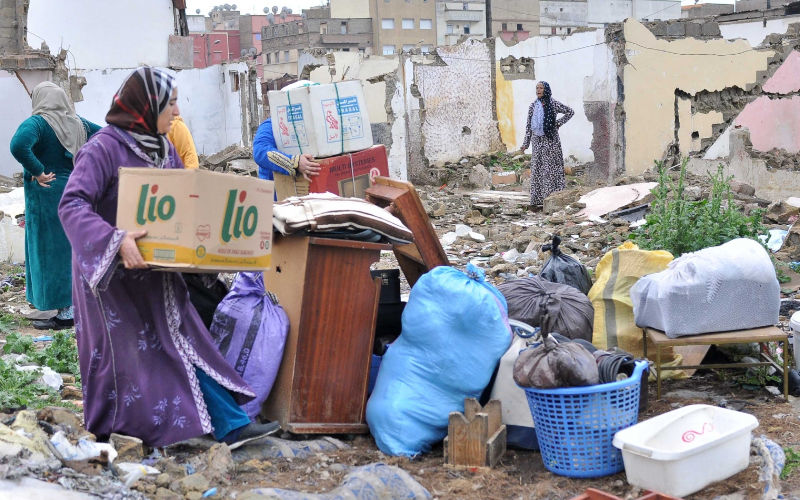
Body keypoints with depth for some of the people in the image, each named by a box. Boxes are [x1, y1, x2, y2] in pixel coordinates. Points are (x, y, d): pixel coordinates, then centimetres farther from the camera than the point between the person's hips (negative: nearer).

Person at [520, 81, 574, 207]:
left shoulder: (553, 104, -2)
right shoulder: (533, 105, 7)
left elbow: (570, 112, 7)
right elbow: (528, 124, 9)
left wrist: (558, 123, -2)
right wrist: (526, 143, 5)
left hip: (550, 139, -4)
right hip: (537, 140, 4)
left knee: (551, 167, -5)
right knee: (537, 168, 3)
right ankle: (538, 198, 7)